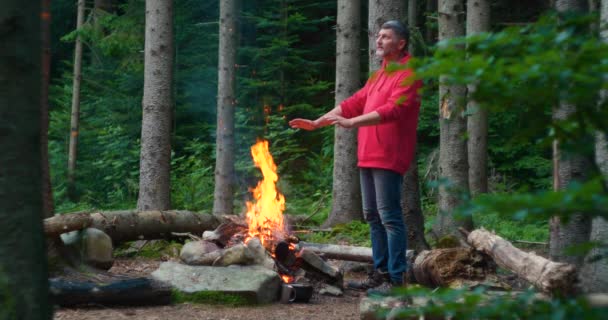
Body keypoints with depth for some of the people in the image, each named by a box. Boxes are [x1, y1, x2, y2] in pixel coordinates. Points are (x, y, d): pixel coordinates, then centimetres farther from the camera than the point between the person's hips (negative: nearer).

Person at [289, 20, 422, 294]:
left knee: (390, 217, -10)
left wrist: (352, 122, -30)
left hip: (389, 158, -9)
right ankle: (380, 273, 18)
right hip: (368, 157, 9)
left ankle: (396, 279, -8)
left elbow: (392, 109, -22)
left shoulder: (408, 75, -8)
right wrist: (317, 123, 15)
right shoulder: (378, 76, 22)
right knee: (373, 217, 11)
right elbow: (354, 103, 22)